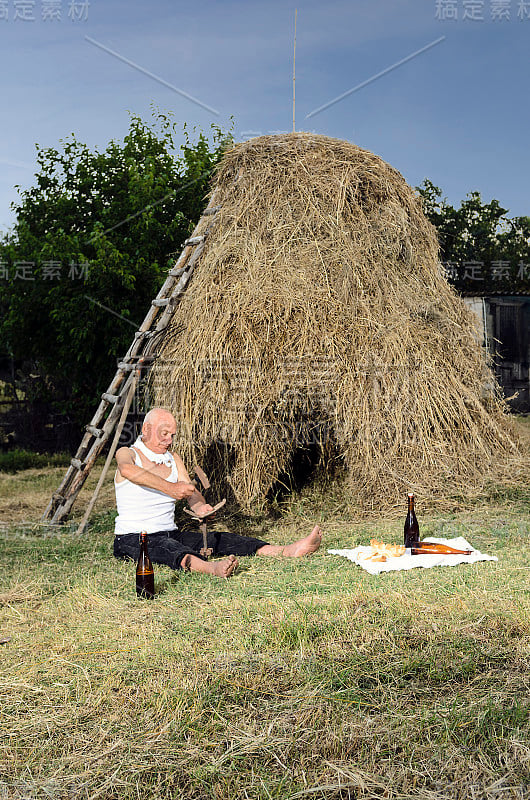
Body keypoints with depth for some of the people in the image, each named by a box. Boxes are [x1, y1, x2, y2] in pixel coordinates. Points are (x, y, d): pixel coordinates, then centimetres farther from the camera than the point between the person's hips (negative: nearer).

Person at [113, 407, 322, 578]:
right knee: (167, 548, -39)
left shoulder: (174, 460, 15)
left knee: (219, 540, -15)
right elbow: (127, 470, -30)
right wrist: (169, 488, -41)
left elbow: (191, 491, 3)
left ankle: (288, 551, -29)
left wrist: (200, 507, -22)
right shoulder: (127, 453, -4)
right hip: (132, 539, -6)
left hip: (170, 534, 6)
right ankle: (213, 568, -70)